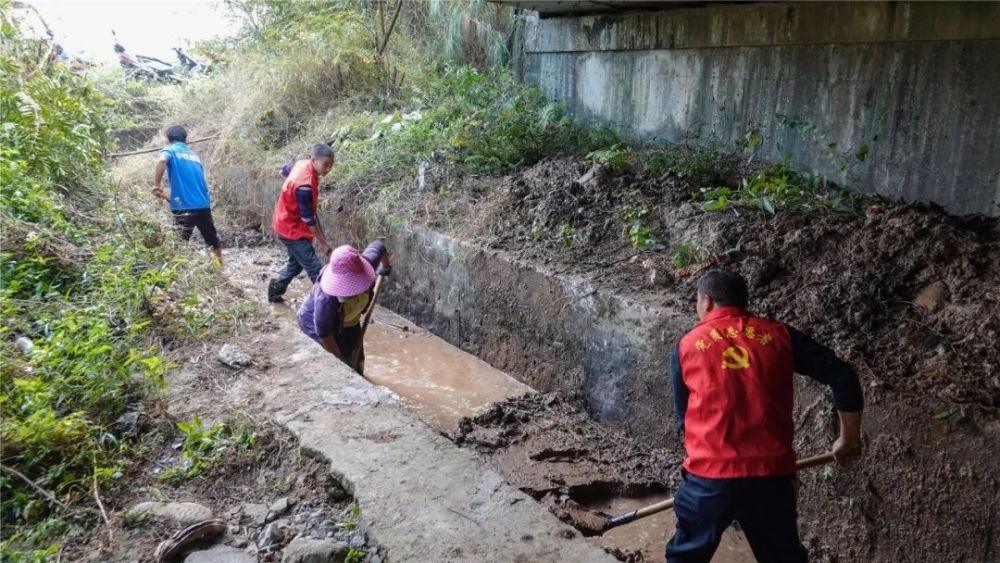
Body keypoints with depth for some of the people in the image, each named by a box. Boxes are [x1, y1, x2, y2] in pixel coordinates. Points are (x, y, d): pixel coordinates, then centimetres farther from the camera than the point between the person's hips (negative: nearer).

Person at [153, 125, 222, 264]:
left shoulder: (170, 150, 3)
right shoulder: (194, 154, 20)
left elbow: (162, 161, -22)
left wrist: (156, 185, -15)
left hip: (184, 207, -5)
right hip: (203, 204, 5)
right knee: (213, 239, 19)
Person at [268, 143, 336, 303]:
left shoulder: (302, 164, -5)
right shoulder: (305, 185, -33)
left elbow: (285, 172, 18)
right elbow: (308, 218, -26)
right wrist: (322, 242, -16)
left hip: (289, 225, 10)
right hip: (292, 229, -10)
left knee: (296, 263, 25)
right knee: (316, 271, -10)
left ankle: (275, 290, 41)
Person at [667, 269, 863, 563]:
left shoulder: (687, 346, 4)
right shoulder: (779, 335, 5)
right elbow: (842, 375, 3)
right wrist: (849, 438, 15)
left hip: (708, 476, -1)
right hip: (771, 476, 1)